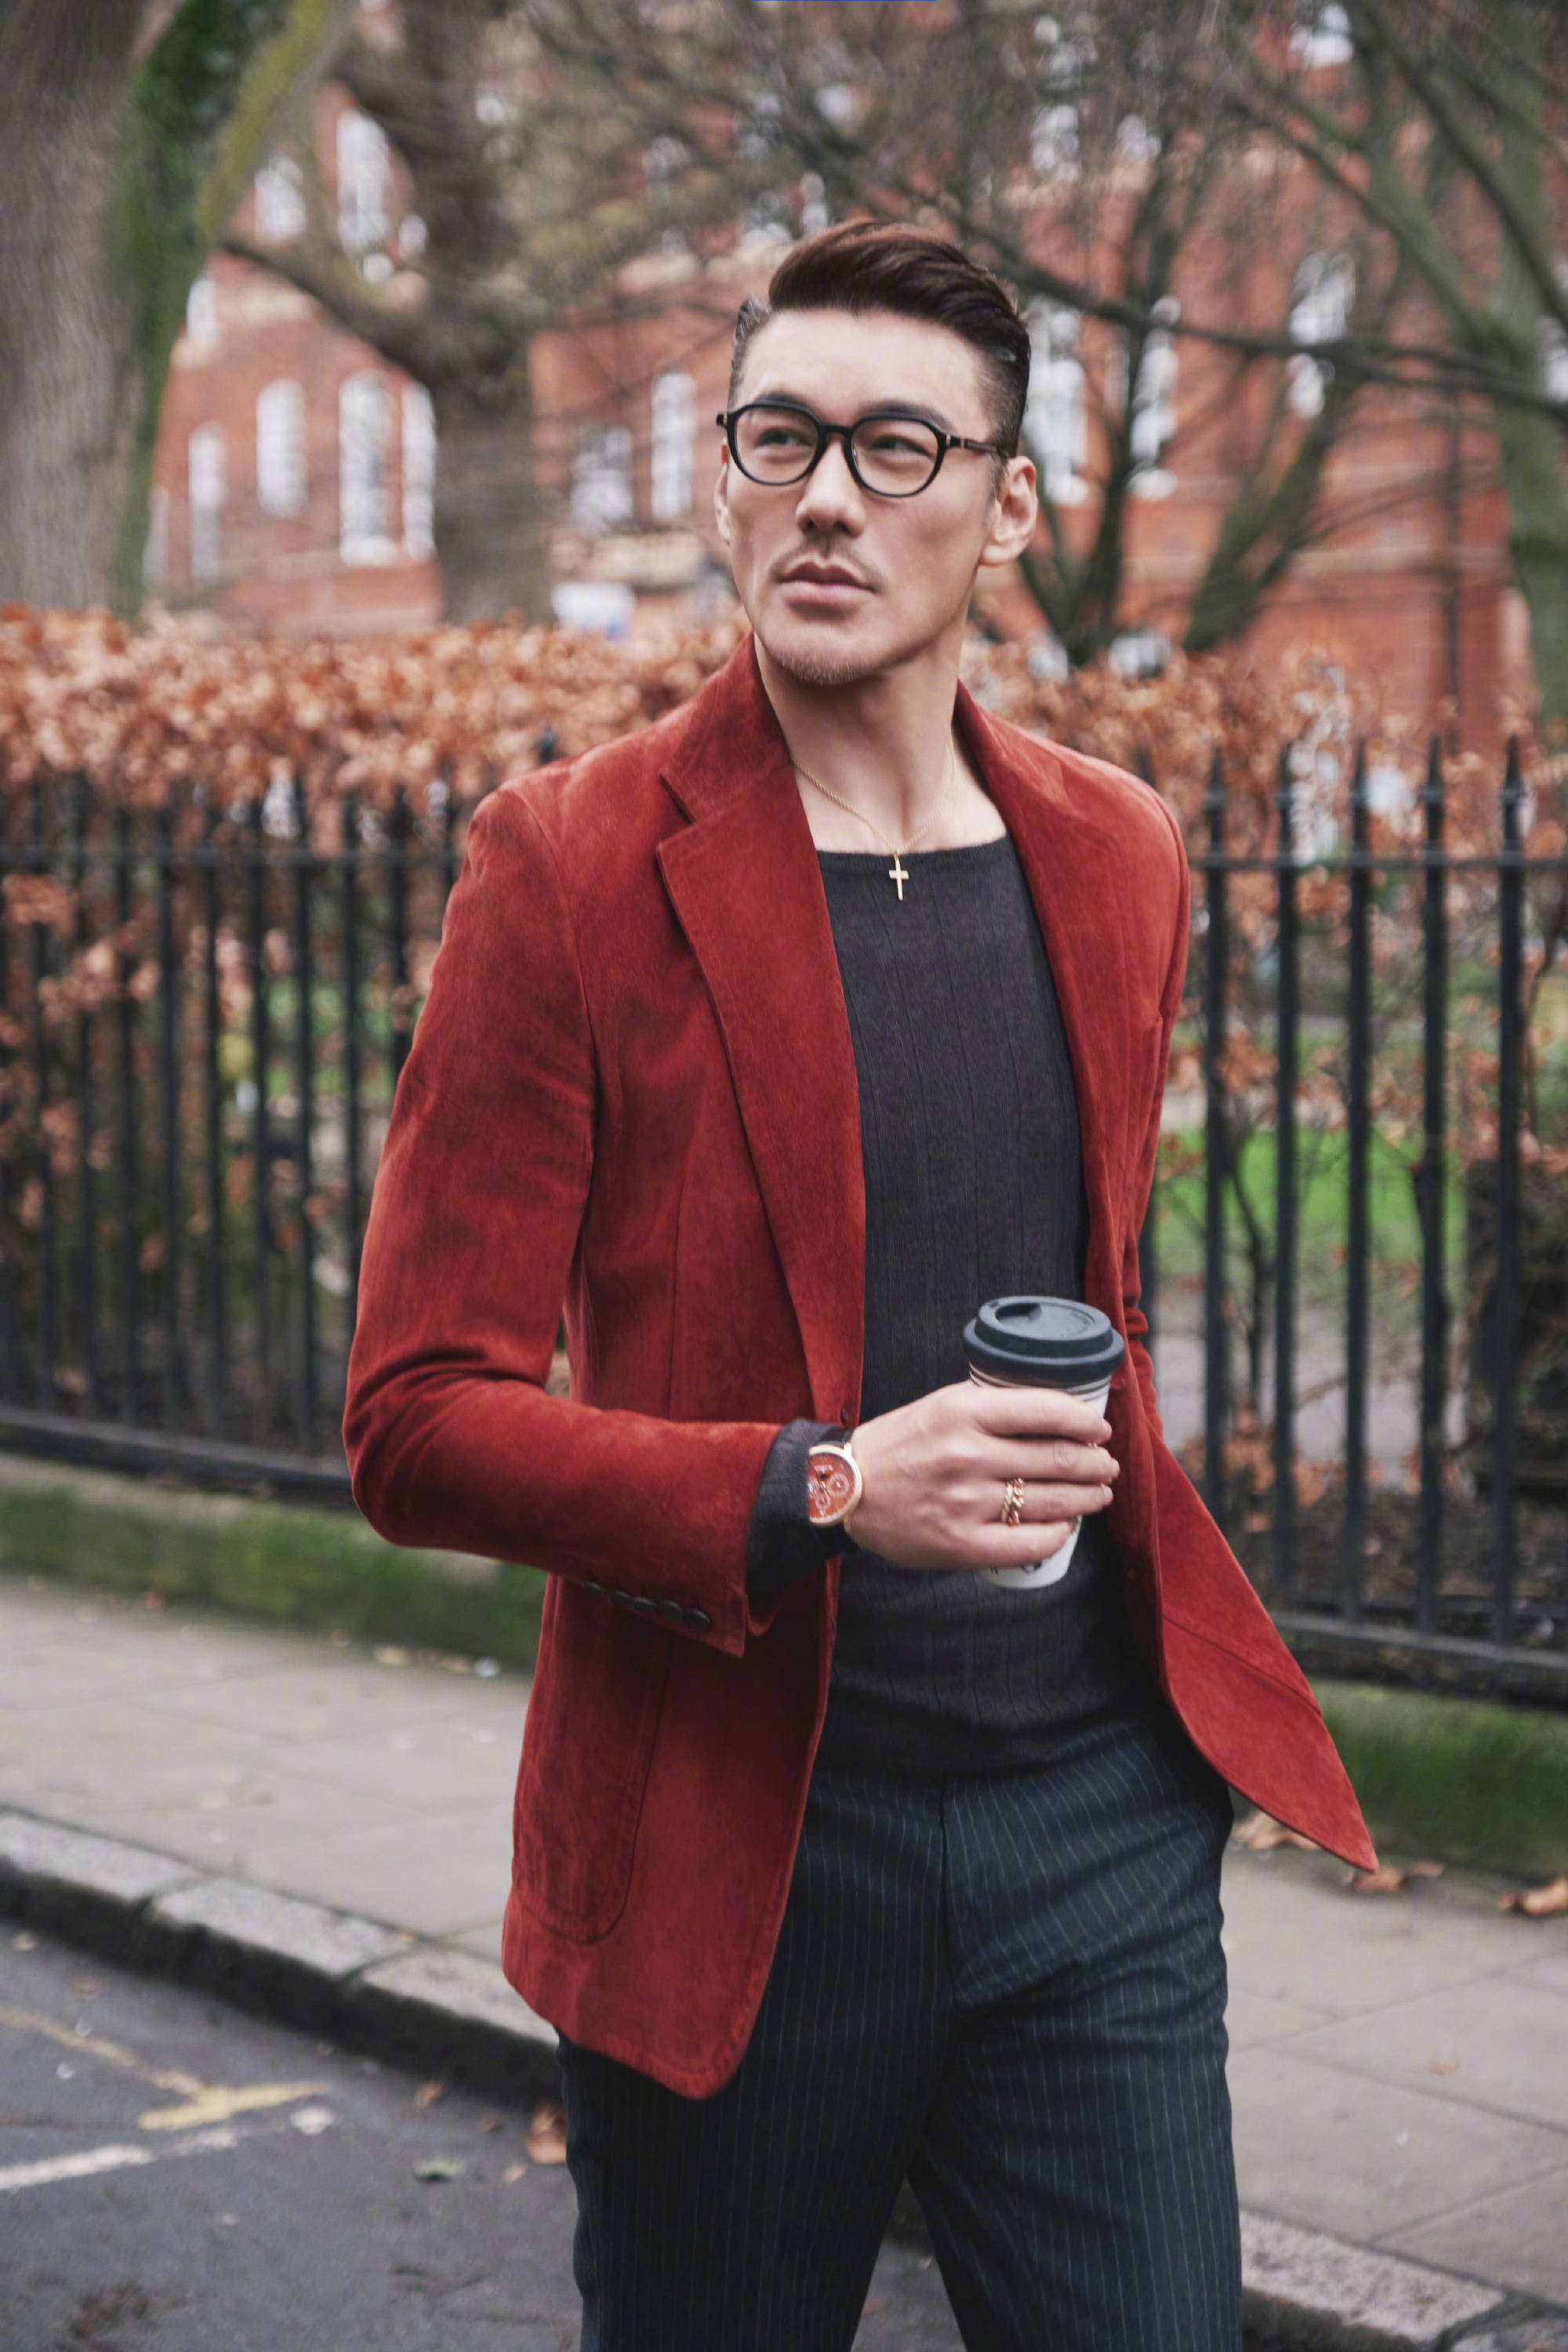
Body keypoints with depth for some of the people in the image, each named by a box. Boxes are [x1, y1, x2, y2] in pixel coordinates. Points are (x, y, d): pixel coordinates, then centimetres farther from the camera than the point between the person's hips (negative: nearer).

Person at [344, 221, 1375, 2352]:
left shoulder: (1116, 858, 8)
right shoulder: (570, 867, -7)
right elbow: (418, 1422, -10)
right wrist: (818, 1493, -22)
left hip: (1101, 1820, 4)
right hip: (734, 1837, -3)